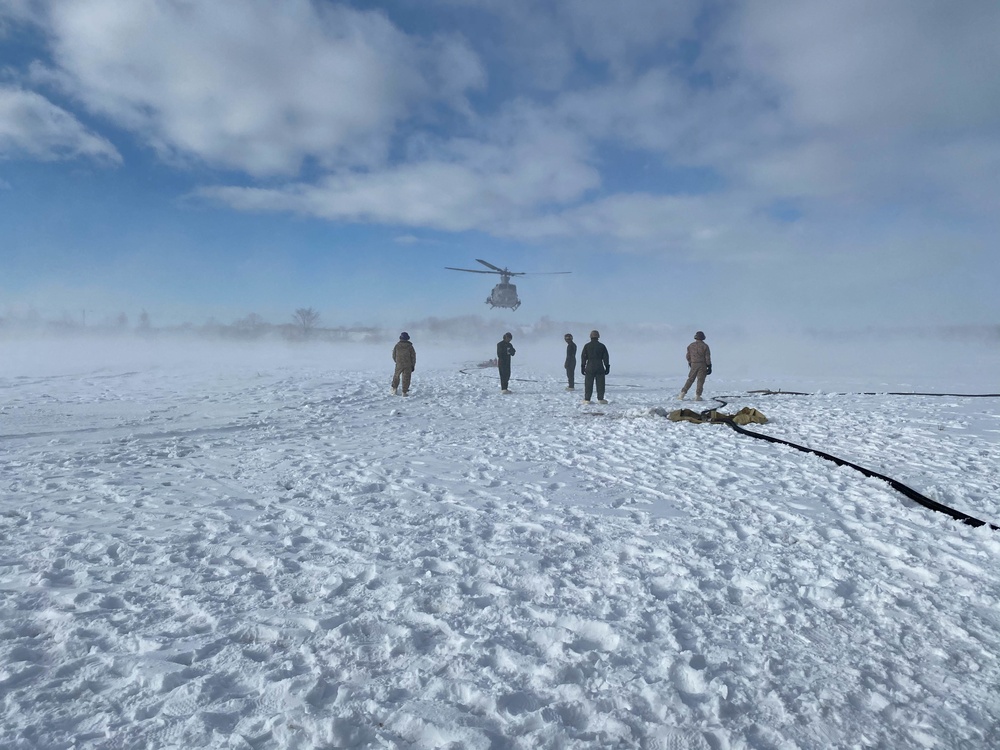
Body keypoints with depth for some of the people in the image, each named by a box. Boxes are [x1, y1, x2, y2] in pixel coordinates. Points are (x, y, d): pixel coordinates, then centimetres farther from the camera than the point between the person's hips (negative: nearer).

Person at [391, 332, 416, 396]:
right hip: (408, 365, -1)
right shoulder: (410, 346, -6)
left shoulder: (397, 345, -4)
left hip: (399, 365, 1)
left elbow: (394, 355, 5)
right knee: (406, 378, 3)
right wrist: (413, 366, 6)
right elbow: (413, 356, -3)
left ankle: (394, 389, 16)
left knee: (396, 376, 20)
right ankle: (404, 392, 2)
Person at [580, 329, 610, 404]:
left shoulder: (586, 346, 1)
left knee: (588, 384, 2)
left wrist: (582, 367, 6)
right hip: (600, 368, 0)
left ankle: (587, 399, 1)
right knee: (600, 384, 4)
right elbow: (606, 358, 2)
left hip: (589, 368, 0)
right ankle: (600, 399, 3)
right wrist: (607, 367, 8)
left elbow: (583, 357, 1)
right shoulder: (602, 346, 2)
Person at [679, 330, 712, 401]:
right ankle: (697, 396, -5)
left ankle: (683, 393, 3)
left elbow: (688, 356, 7)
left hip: (694, 365, 3)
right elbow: (708, 357, -8)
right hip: (702, 365, -3)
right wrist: (709, 367, -4)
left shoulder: (691, 345, 3)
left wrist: (690, 363, 22)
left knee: (690, 379, 11)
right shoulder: (705, 346, -5)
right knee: (700, 381, 0)